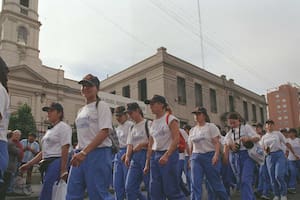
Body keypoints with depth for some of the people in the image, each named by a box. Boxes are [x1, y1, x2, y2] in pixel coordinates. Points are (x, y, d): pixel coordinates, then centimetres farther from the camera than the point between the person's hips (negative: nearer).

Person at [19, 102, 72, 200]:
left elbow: (65, 151, -13)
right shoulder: (49, 130, 22)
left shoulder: (63, 127, -4)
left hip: (56, 163, -9)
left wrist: (63, 170, -20)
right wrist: (28, 164, 18)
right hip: (47, 164, 9)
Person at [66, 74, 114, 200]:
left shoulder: (102, 106, -3)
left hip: (98, 153, -7)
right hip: (81, 155, 8)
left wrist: (84, 152, -22)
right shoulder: (81, 110, 19)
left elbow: (104, 132, -15)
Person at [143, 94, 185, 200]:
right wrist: (147, 163, 12)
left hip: (169, 155, -7)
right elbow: (150, 145, 15)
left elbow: (176, 139, -15)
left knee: (171, 190, -4)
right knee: (155, 191, 6)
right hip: (155, 156, 7)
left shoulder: (170, 119, -5)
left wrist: (166, 156, -26)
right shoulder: (153, 122, 14)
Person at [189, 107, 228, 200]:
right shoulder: (192, 130, 14)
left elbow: (217, 142, -9)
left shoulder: (211, 126, -1)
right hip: (196, 157, 4)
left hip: (210, 156, -4)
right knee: (195, 184, -5)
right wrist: (191, 158, 12)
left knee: (215, 183, 5)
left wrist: (216, 155, -21)